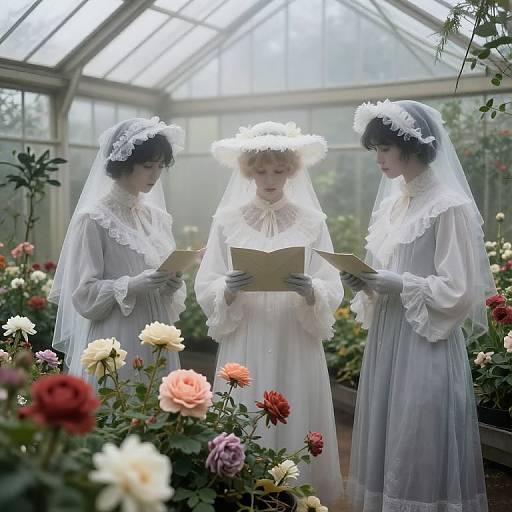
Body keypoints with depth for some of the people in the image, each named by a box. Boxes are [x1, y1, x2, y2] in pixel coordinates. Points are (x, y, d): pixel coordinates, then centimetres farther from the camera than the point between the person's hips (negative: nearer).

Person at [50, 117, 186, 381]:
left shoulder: (158, 217, 9)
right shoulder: (93, 219, -7)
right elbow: (83, 294, -11)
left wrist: (171, 287, -6)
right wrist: (132, 285, -23)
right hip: (114, 347, -5)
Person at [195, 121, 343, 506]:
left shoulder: (312, 221, 2)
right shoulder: (227, 220, 2)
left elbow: (333, 291, -2)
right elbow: (205, 288, 0)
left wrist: (310, 292, -22)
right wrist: (229, 290, -20)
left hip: (297, 348, 0)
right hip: (244, 349, 0)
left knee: (296, 430, 6)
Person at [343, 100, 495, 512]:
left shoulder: (449, 206, -11)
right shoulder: (390, 203, 12)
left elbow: (459, 291, -14)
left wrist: (396, 285, -20)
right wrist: (367, 283, -2)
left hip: (425, 346, -7)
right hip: (386, 340, 7)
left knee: (418, 454, 1)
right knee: (383, 445, 14)